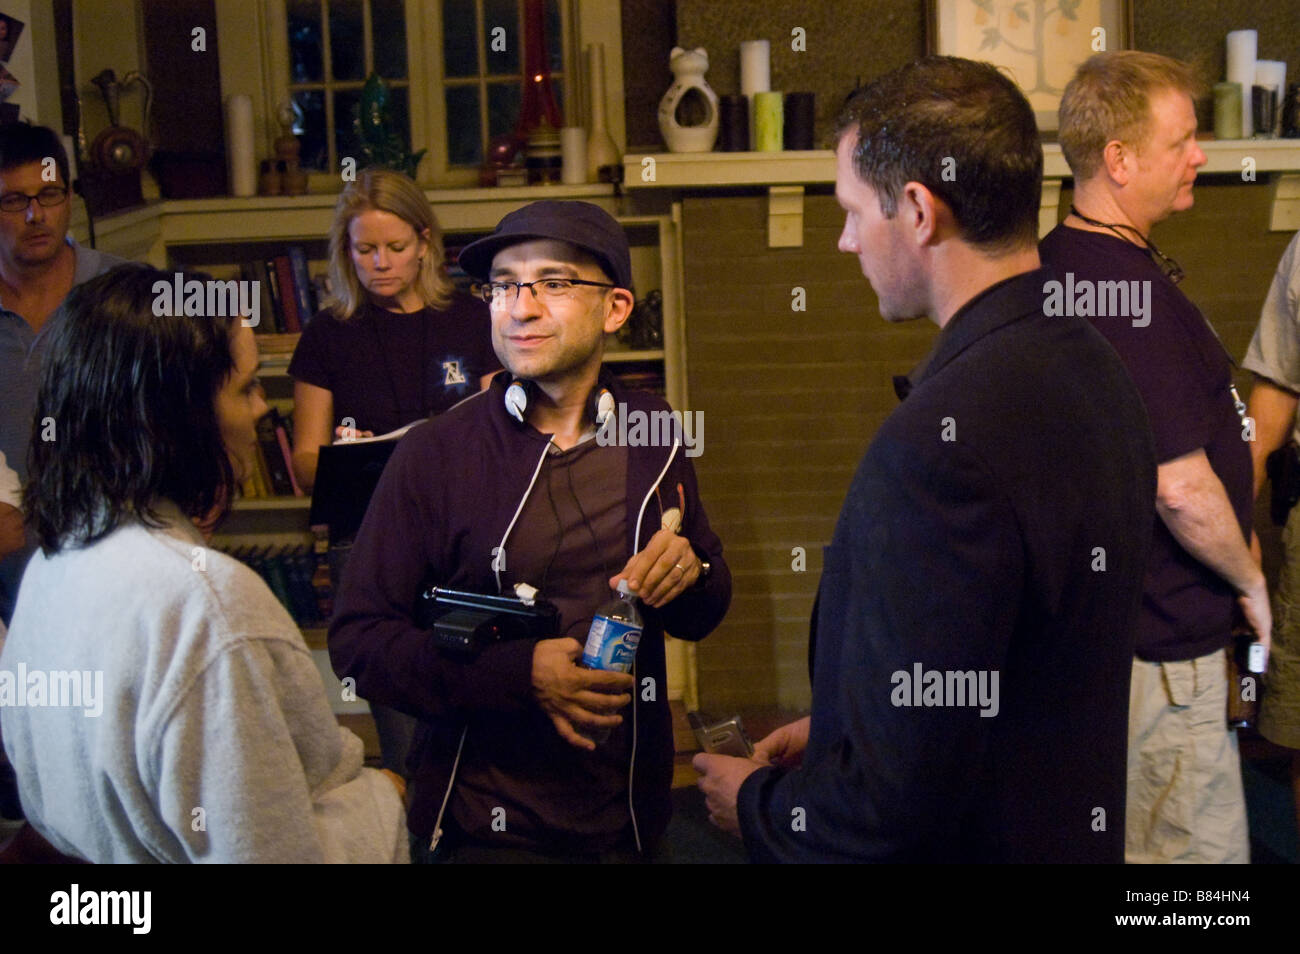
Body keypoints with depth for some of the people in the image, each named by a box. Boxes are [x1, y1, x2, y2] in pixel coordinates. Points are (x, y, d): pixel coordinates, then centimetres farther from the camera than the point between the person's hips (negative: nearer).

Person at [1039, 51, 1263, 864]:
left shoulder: (1056, 265, 8)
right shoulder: (1131, 286, -24)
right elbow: (1181, 489, -25)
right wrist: (1249, 581, -6)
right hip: (1158, 646, -10)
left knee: (1107, 838, 20)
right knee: (1204, 850, 2)